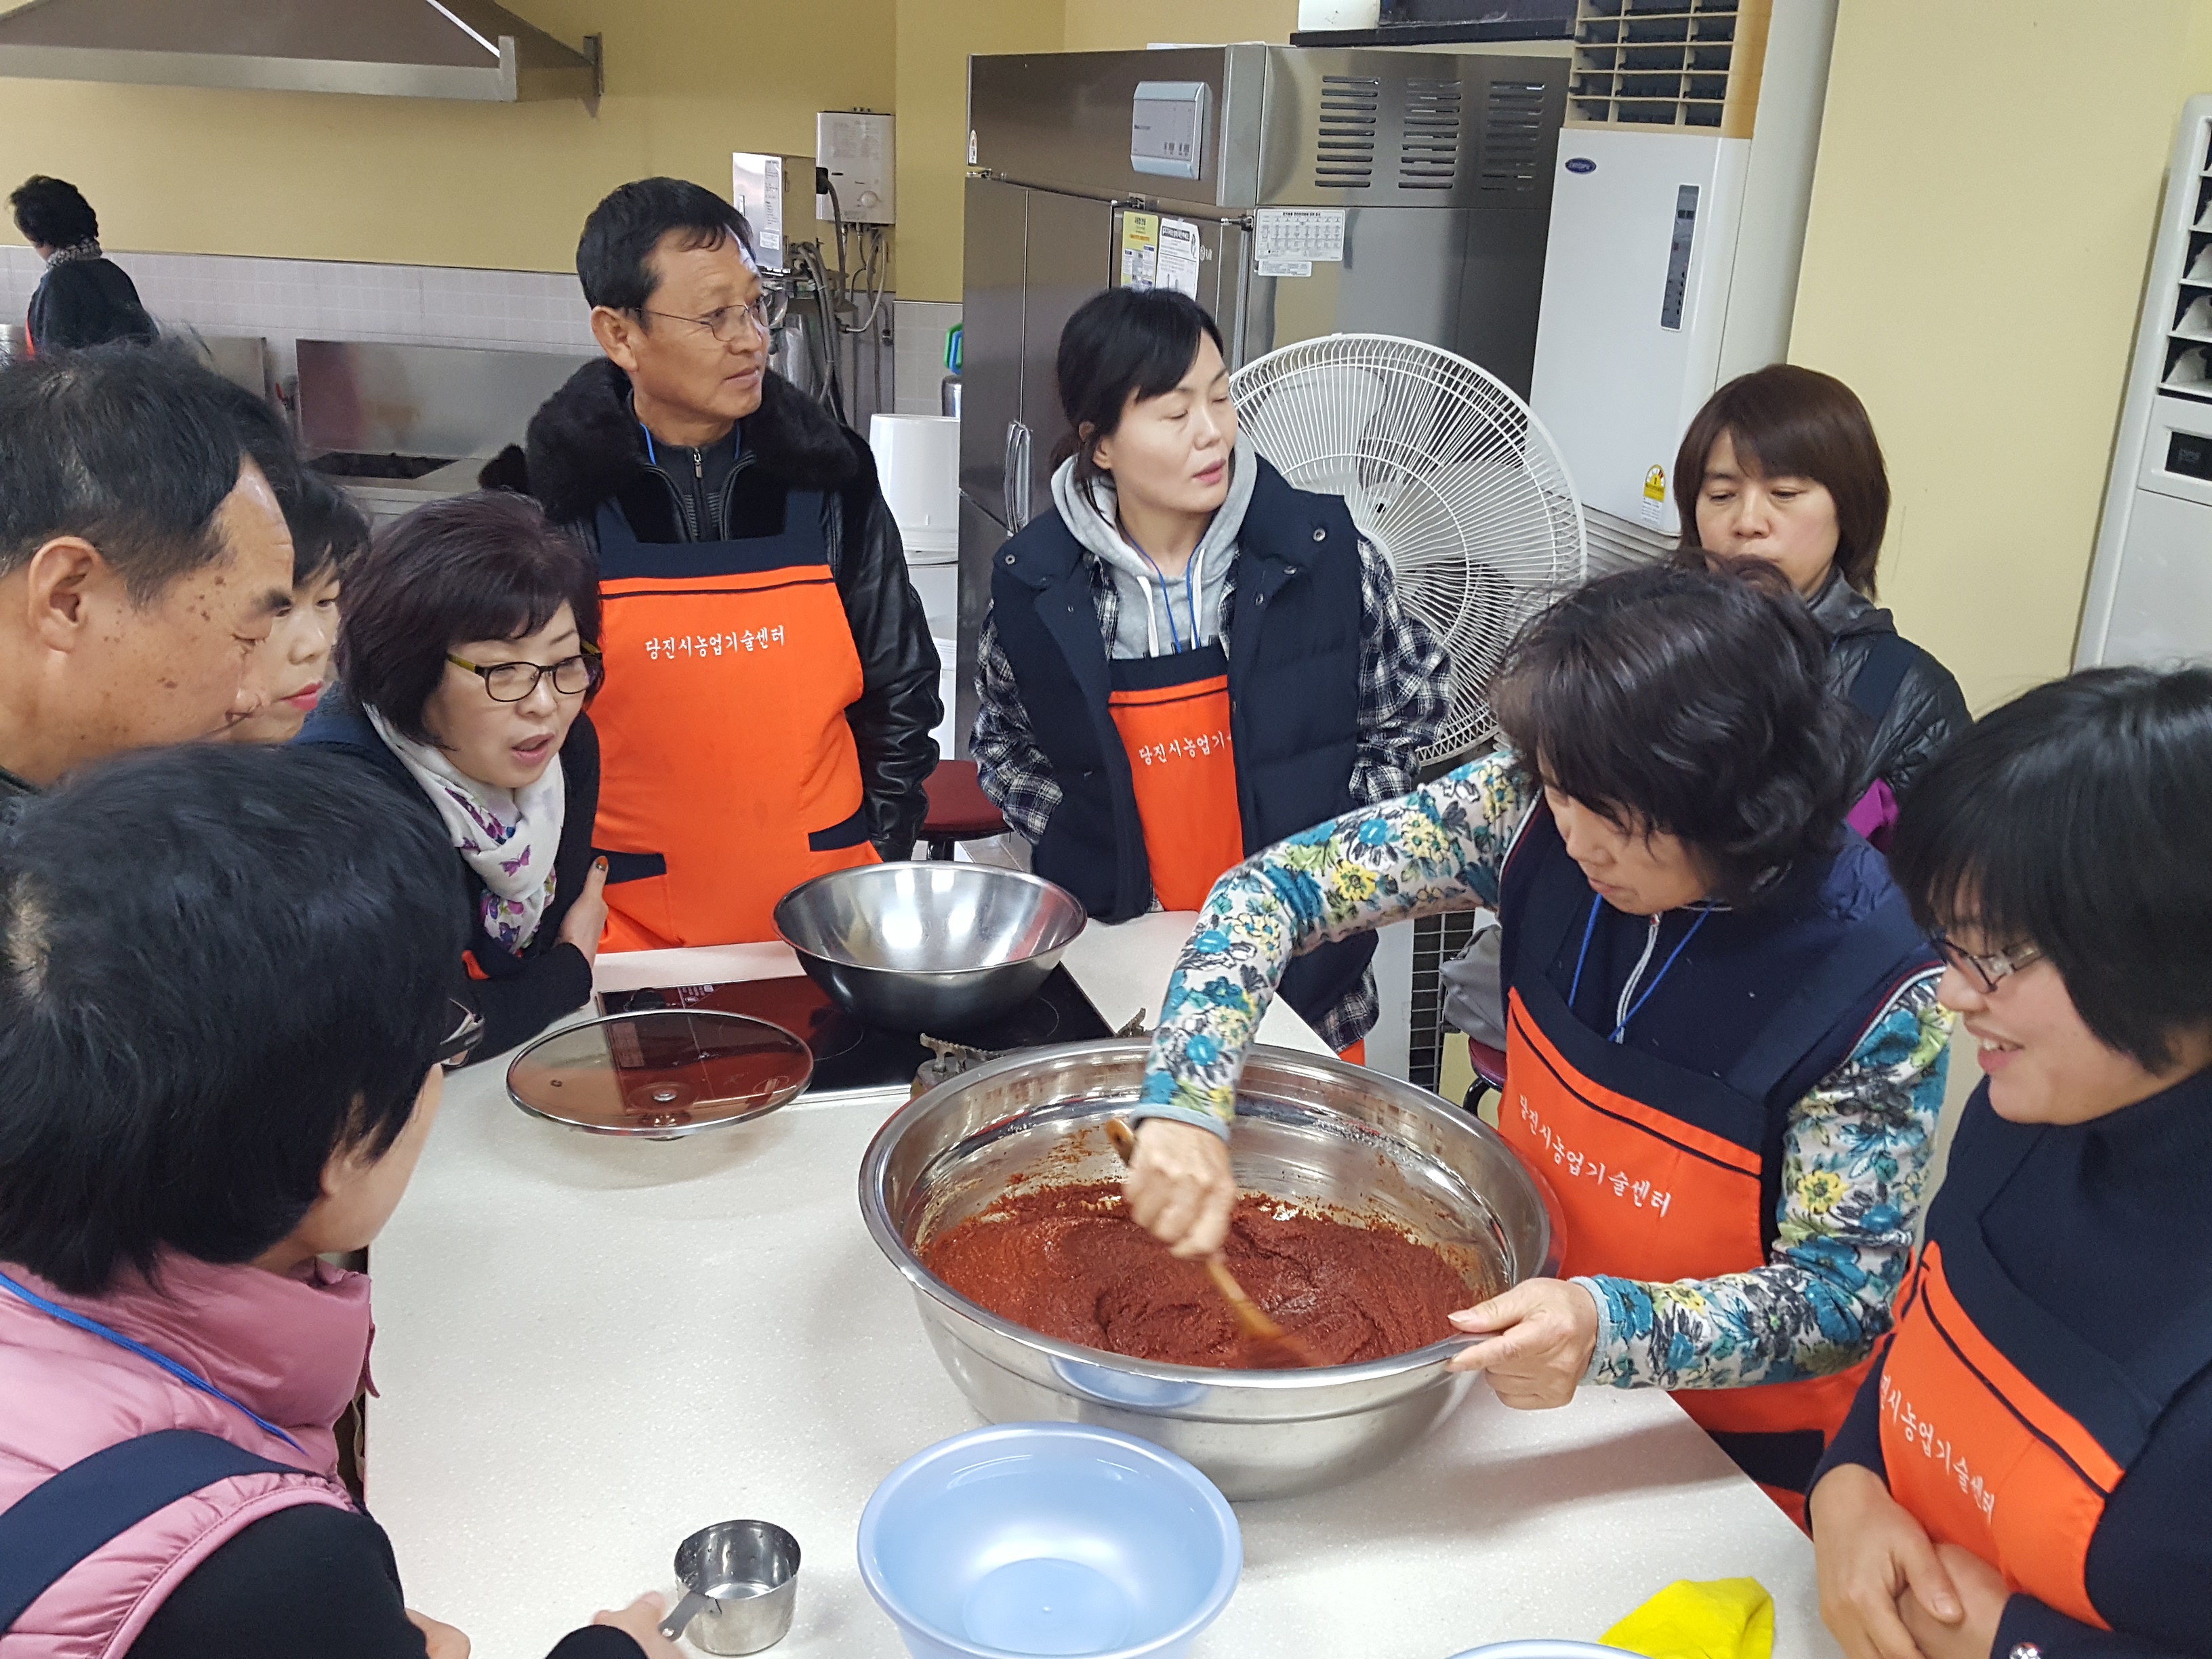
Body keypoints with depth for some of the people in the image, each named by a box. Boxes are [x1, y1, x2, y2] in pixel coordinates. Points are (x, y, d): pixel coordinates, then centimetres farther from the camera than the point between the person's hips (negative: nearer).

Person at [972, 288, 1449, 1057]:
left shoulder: (1324, 551, -10)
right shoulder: (1035, 583, -8)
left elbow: (1413, 706, 3)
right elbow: (1004, 744, 8)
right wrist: (1083, 848, -4)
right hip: (1114, 956, 0)